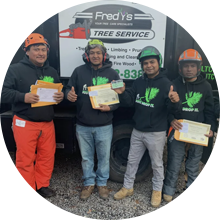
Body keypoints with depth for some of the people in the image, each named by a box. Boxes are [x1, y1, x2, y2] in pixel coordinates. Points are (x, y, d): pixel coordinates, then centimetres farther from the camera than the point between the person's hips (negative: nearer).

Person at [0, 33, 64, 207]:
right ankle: (27, 192, 21)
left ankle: (42, 185, 31)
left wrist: (61, 97, -5)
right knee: (25, 159, 3)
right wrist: (23, 97, -24)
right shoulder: (15, 69, -6)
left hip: (47, 123, 5)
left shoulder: (52, 72, 12)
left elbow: (59, 92, 19)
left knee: (47, 156, 11)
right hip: (25, 123, -5)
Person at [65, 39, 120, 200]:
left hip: (104, 126, -1)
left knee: (104, 157, 13)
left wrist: (110, 107, -16)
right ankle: (89, 183, 36)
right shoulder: (79, 71, 1)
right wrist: (69, 94, -15)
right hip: (83, 125, 1)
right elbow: (69, 89, 9)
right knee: (86, 157, 16)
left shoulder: (112, 73, 0)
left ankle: (102, 183, 36)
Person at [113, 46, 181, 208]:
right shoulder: (139, 82, 3)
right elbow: (130, 101, 2)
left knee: (157, 164, 14)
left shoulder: (166, 84, -13)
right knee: (132, 161, 18)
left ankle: (157, 191, 36)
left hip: (156, 133, -5)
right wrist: (122, 93, -19)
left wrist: (174, 101, -44)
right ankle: (128, 187, 37)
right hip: (138, 131, 5)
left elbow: (172, 108, -20)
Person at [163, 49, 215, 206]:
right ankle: (169, 190, 26)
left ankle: (190, 191, 35)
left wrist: (210, 128, -3)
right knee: (174, 163, 5)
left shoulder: (205, 86, 5)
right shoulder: (174, 85, 0)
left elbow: (209, 110, 9)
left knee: (193, 164, 15)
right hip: (178, 130, -2)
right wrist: (171, 119, -15)